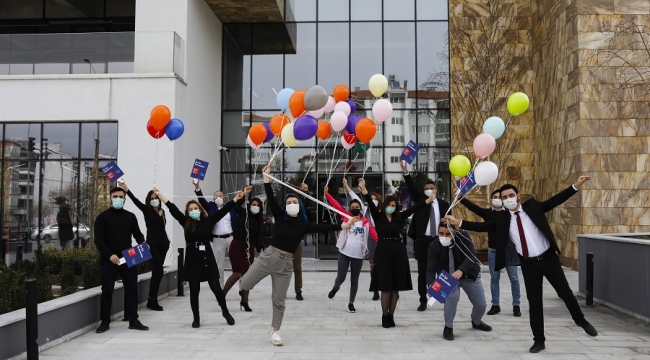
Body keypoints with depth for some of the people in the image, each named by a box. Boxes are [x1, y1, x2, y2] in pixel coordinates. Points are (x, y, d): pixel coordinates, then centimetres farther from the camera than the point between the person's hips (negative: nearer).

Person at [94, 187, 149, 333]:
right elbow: (98, 240, -8)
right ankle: (105, 321, 13)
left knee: (132, 289, 2)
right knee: (107, 291, 3)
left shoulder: (130, 216, 11)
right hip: (108, 260, -3)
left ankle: (133, 320, 9)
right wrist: (109, 255, -21)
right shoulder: (102, 217, 0)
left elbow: (137, 234, 10)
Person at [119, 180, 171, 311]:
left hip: (163, 243, 6)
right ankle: (153, 302, -5)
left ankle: (151, 301, 14)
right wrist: (127, 189, -31)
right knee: (158, 271, -12)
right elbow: (136, 201, -18)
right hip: (152, 244, -6)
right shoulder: (146, 210, -3)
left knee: (157, 272, 8)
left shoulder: (162, 211, 12)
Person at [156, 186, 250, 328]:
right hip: (192, 258, 1)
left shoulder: (208, 221, 1)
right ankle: (196, 318, 21)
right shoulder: (186, 223, 2)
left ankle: (225, 312, 24)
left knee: (216, 287, 3)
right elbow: (173, 209, -3)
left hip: (207, 257, 0)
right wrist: (160, 195, -9)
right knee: (194, 290, 7)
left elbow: (223, 210, -3)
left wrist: (238, 197, -9)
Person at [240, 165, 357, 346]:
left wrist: (344, 225, -14)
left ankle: (275, 331, 24)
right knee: (245, 285, -4)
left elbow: (323, 228, -7)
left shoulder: (303, 225, -1)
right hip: (269, 256, -1)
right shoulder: (280, 217, -5)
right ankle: (249, 275, 34)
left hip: (286, 263, 1)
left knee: (279, 300, 8)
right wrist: (266, 177, -24)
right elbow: (271, 199, -14)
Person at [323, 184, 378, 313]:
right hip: (344, 253, -1)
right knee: (341, 277, -1)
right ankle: (335, 287, 36)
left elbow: (374, 234, -10)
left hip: (358, 255, 1)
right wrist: (327, 194, -15)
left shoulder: (366, 222, 1)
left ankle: (351, 303, 27)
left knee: (354, 280, 11)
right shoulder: (346, 216, 1)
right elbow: (337, 205, -6)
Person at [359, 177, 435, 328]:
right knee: (386, 287, -4)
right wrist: (364, 189, -28)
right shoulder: (378, 217, 0)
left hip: (398, 252, 3)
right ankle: (384, 316, 9)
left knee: (396, 287, 4)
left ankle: (391, 315, 15)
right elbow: (371, 204, -14)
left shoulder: (398, 217, 9)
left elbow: (413, 209, 2)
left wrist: (427, 201, -7)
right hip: (383, 252, -3)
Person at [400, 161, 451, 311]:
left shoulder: (443, 204, 8)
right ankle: (423, 301, 10)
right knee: (422, 273, 3)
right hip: (423, 241, -1)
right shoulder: (420, 199, 5)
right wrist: (406, 172, -25)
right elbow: (412, 188, -10)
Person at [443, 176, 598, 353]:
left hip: (549, 258, -1)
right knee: (534, 302, 6)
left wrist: (576, 185, -15)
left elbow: (556, 200, -6)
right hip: (529, 264, 1)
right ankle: (539, 340, 18)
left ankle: (581, 320, 39)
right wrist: (458, 222, -13)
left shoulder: (532, 206, -2)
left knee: (565, 292, 10)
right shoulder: (502, 219, 0)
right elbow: (482, 226, -4)